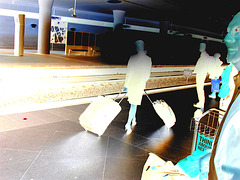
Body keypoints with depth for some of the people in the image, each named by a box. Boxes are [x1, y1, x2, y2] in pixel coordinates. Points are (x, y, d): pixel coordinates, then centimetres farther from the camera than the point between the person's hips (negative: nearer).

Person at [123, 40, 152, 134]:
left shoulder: (133, 58, -9)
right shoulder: (148, 59, -4)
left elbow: (129, 73, -9)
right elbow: (148, 74, 3)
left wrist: (126, 85, -3)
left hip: (131, 84, 0)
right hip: (140, 85, 0)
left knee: (133, 104, 19)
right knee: (134, 104, 6)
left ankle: (133, 120, 34)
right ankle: (129, 124, 3)